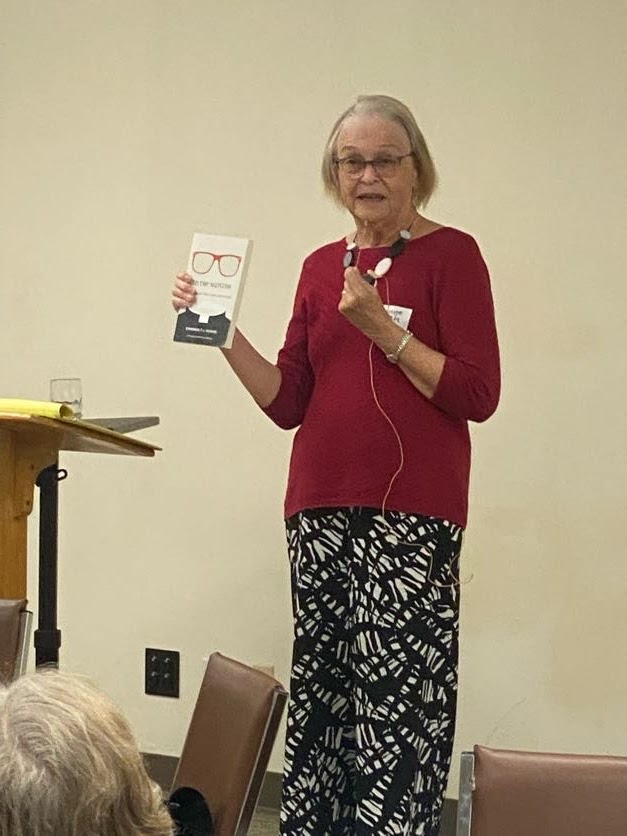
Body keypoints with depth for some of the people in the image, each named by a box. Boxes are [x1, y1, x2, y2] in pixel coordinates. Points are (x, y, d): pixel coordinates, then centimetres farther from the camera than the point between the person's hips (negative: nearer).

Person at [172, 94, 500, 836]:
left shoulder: (450, 254, -1)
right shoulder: (322, 266, 15)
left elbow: (477, 396, -9)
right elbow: (288, 402, 12)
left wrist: (383, 328, -14)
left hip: (411, 513, -5)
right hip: (321, 507, 5)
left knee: (394, 705, -9)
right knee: (319, 694, 8)